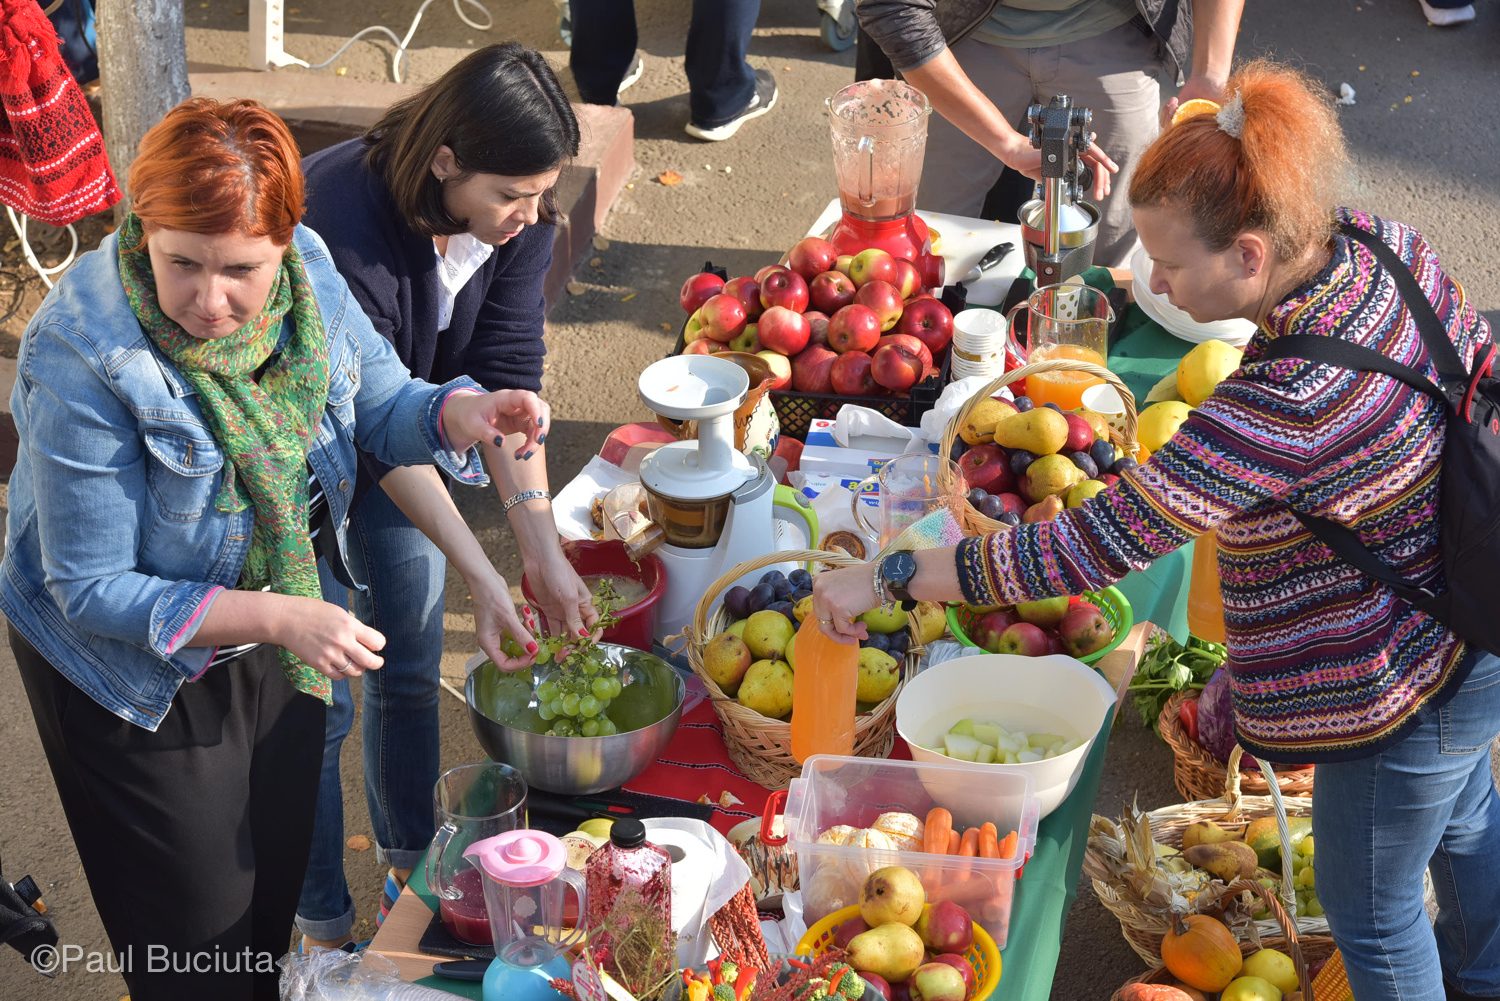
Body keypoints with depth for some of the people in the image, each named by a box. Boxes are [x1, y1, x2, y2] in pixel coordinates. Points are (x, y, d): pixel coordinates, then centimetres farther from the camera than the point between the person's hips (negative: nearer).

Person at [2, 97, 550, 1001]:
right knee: (199, 927, 12)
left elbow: (383, 406, -3)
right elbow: (92, 590, -27)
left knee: (280, 867, 26)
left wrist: (462, 414, -28)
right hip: (136, 666, -5)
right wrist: (275, 616, -38)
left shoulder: (308, 269, -18)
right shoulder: (84, 359, -33)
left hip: (275, 627, 5)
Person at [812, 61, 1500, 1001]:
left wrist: (888, 578, -29)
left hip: (1399, 690, -9)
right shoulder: (1382, 244, -14)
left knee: (1369, 907, 18)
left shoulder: (1278, 410, -40)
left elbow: (1089, 548, -36)